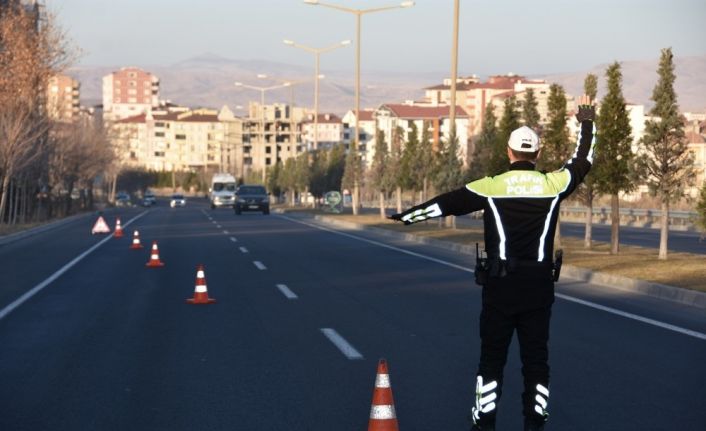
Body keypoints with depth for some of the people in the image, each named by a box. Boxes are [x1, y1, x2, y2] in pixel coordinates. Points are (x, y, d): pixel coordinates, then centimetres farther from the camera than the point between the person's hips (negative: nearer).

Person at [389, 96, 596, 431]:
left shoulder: (491, 187, -6)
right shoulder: (553, 184, -1)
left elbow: (446, 203, 1)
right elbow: (582, 161, 16)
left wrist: (404, 216, 11)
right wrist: (586, 122, 30)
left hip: (500, 285, -2)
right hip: (539, 286, 2)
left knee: (492, 356, 7)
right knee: (536, 357, 9)